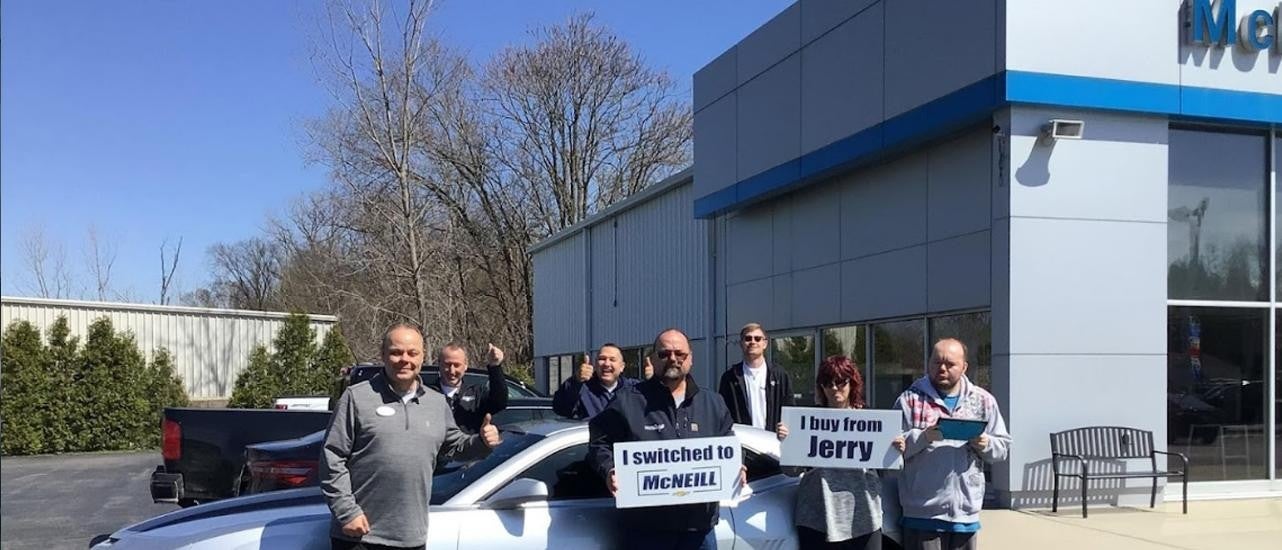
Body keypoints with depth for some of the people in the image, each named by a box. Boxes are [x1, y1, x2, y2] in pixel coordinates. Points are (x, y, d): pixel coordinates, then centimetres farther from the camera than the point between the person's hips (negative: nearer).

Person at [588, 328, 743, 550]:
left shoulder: (713, 404, 14)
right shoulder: (628, 402, 2)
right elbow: (599, 442, 3)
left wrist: (736, 471, 2)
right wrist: (609, 471, -14)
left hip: (699, 526, 3)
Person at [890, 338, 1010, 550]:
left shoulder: (983, 400, 11)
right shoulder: (910, 399, 1)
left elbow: (1002, 447, 12)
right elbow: (893, 446, -5)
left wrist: (985, 444, -9)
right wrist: (923, 437, -21)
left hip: (966, 511, 4)